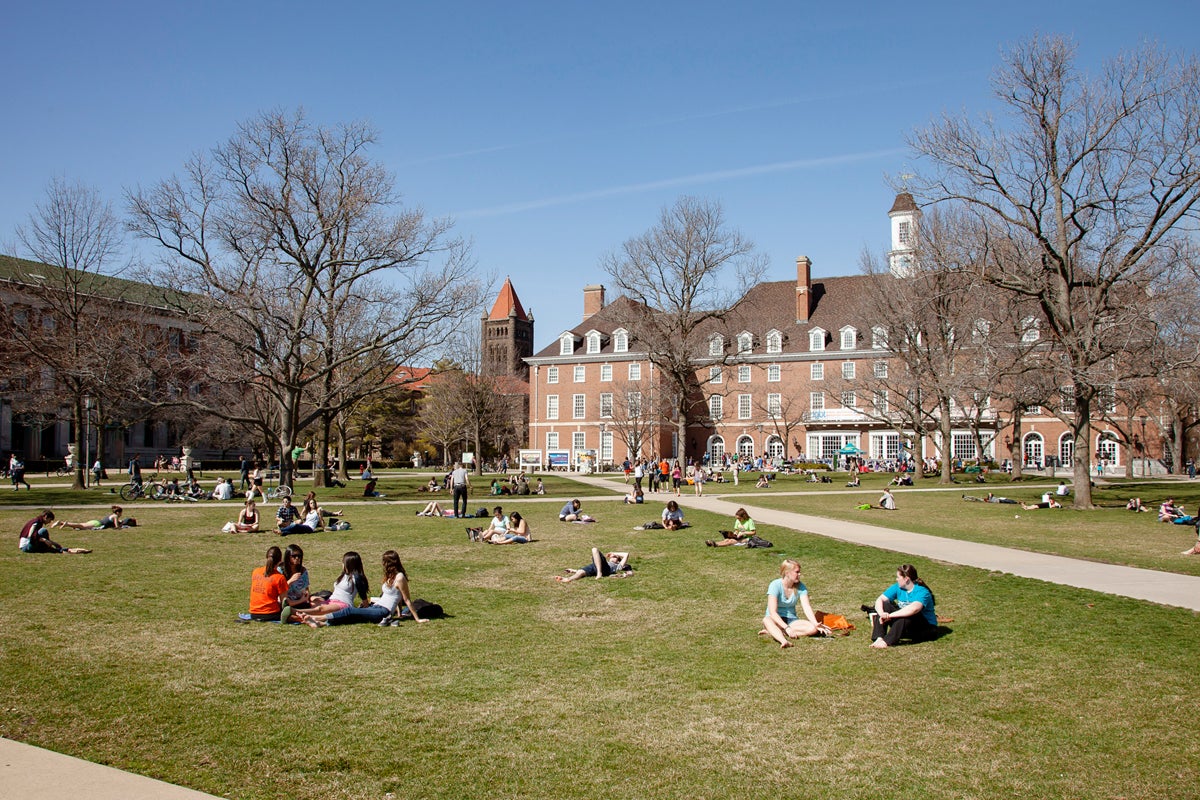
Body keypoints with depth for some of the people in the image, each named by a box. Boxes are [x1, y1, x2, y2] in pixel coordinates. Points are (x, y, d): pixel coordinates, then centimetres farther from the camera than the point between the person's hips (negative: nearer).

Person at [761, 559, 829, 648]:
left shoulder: (801, 587, -2)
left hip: (791, 620, 4)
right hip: (776, 620, -4)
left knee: (813, 628, -24)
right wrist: (787, 628, -37)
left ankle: (771, 632, -29)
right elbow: (773, 612, -25)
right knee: (766, 620, -38)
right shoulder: (775, 585, -16)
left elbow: (807, 607, -13)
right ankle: (783, 641, -65)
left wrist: (815, 623, -31)